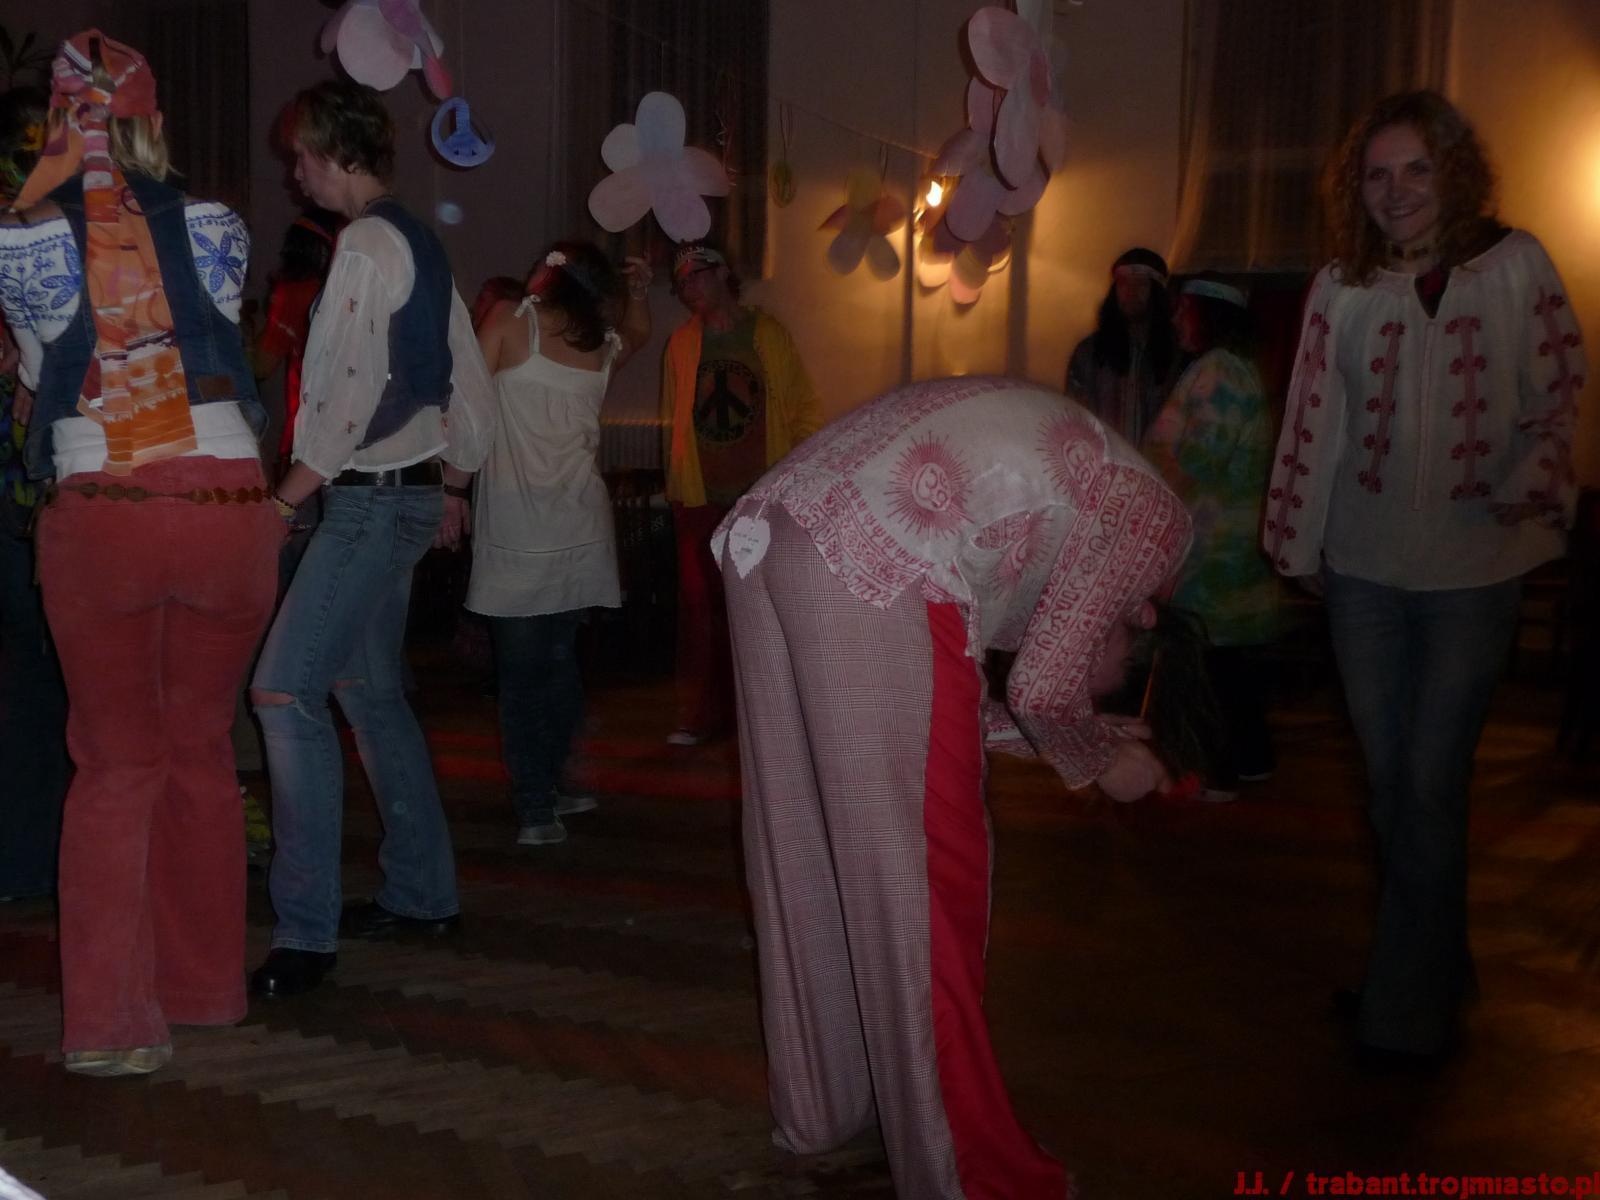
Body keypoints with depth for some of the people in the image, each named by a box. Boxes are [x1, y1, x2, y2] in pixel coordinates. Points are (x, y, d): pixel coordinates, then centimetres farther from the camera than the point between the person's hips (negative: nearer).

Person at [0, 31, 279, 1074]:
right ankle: (204, 984, 26)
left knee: (117, 762, 10)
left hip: (98, 517, -1)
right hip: (227, 511, 1)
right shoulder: (213, 230, 2)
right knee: (203, 753, 15)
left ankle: (109, 1017, 5)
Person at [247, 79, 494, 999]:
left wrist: (296, 488, -18)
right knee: (371, 690, 17)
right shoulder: (420, 243, 15)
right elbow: (471, 381, 19)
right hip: (413, 492, 10)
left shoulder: (367, 244, -13)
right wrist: (455, 483, 25)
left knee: (286, 690, -13)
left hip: (374, 497, -10)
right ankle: (423, 895, 25)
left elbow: (357, 386, -22)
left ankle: (307, 931, -13)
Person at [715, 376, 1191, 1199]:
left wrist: (1081, 734, 36)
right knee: (922, 867, 2)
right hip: (870, 569, -9)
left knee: (803, 844, 19)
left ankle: (819, 1103, 35)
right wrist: (1103, 759, 25)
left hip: (762, 537, 9)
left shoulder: (1046, 460, 35)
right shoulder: (1151, 515, 13)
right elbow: (1043, 691, 5)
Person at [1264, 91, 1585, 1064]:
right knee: (1388, 778, 10)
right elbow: (1314, 421, 5)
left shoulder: (1514, 265, -3)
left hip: (1472, 568, -3)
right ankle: (1429, 970, 28)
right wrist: (1299, 541, 7)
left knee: (1432, 784, -4)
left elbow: (1560, 395, 0)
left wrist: (1520, 490, -15)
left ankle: (1411, 1008, 9)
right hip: (1366, 566, 3)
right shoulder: (1341, 289, 1)